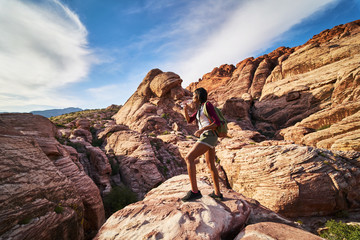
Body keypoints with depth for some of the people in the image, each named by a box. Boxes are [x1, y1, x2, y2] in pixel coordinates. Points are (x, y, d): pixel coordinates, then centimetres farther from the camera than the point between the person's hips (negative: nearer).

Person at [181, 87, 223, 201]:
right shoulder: (200, 108, 23)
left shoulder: (207, 104, -4)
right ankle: (217, 193, 27)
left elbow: (217, 122, -12)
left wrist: (201, 130, -20)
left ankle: (194, 191, -15)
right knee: (211, 165, 17)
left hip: (209, 136, -10)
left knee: (189, 158, -16)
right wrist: (185, 109, 5)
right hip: (208, 137, 10)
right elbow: (189, 120, 22)